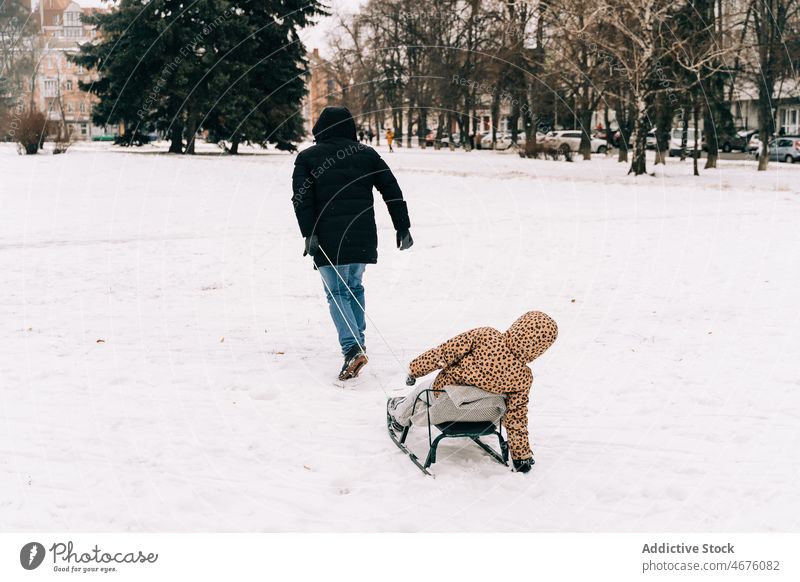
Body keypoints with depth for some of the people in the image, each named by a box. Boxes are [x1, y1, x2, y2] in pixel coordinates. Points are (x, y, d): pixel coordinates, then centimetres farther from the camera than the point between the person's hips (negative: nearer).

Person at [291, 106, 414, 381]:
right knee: (354, 286, 22)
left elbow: (302, 198, -8)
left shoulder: (307, 158, 4)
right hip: (363, 236, 3)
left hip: (329, 238, -3)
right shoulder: (367, 153, 12)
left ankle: (352, 348, -19)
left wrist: (309, 233, -11)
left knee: (337, 292, -1)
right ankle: (358, 341, 29)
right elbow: (392, 190, 9)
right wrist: (403, 227, 11)